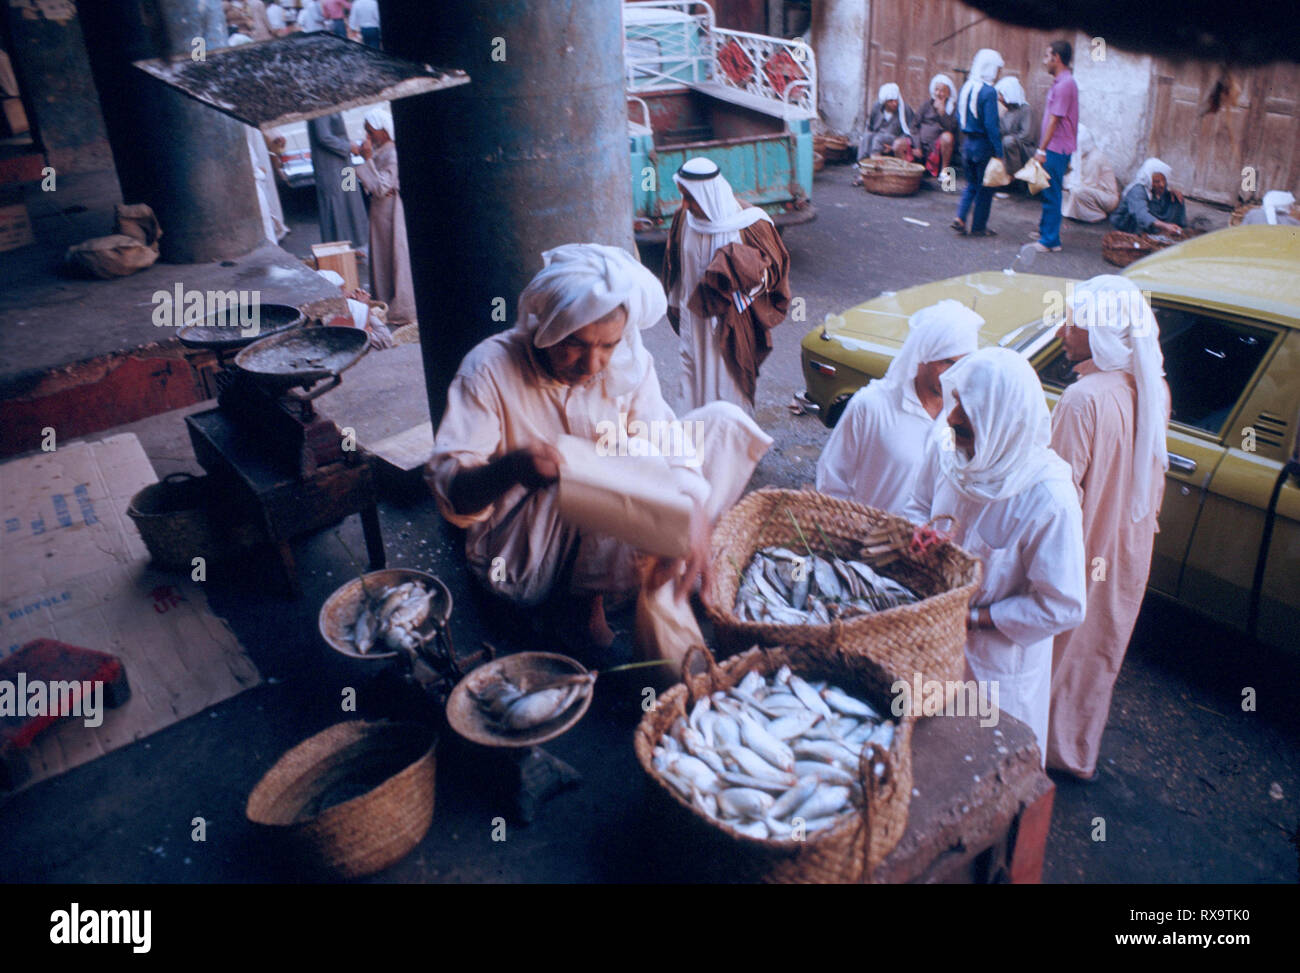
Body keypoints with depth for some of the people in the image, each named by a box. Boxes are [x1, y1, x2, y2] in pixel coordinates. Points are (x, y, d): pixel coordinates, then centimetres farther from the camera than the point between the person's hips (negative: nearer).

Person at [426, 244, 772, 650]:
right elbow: (448, 490, -23)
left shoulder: (629, 361, -6)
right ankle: (583, 593, -11)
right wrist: (512, 469, -45)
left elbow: (667, 450, -13)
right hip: (518, 550, -5)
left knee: (724, 421, -3)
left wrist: (693, 514, -35)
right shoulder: (489, 369, -18)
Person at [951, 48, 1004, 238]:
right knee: (985, 187, 7)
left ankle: (960, 217, 1)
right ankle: (979, 226, 12)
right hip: (984, 145, -6)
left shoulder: (966, 87, 5)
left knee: (971, 184, 18)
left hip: (967, 142, 7)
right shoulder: (989, 91, -17)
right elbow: (991, 125, -20)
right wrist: (999, 152, -18)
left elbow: (959, 117, 12)